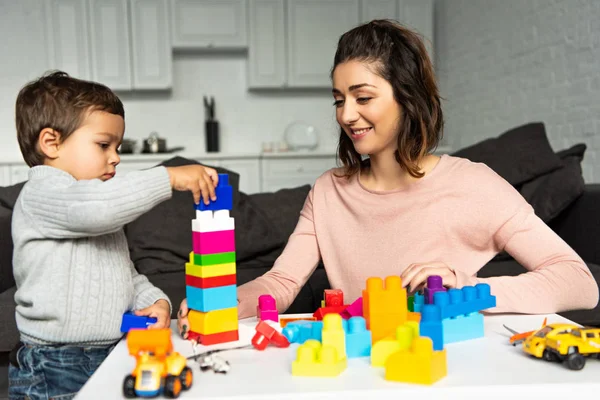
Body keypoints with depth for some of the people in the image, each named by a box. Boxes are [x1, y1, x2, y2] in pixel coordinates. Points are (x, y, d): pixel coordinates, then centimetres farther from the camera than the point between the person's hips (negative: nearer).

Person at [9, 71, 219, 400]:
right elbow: (93, 206, -30)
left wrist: (155, 301, 3)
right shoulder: (41, 193, -8)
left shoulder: (105, 216, 22)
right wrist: (169, 177, -26)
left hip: (113, 356, 8)